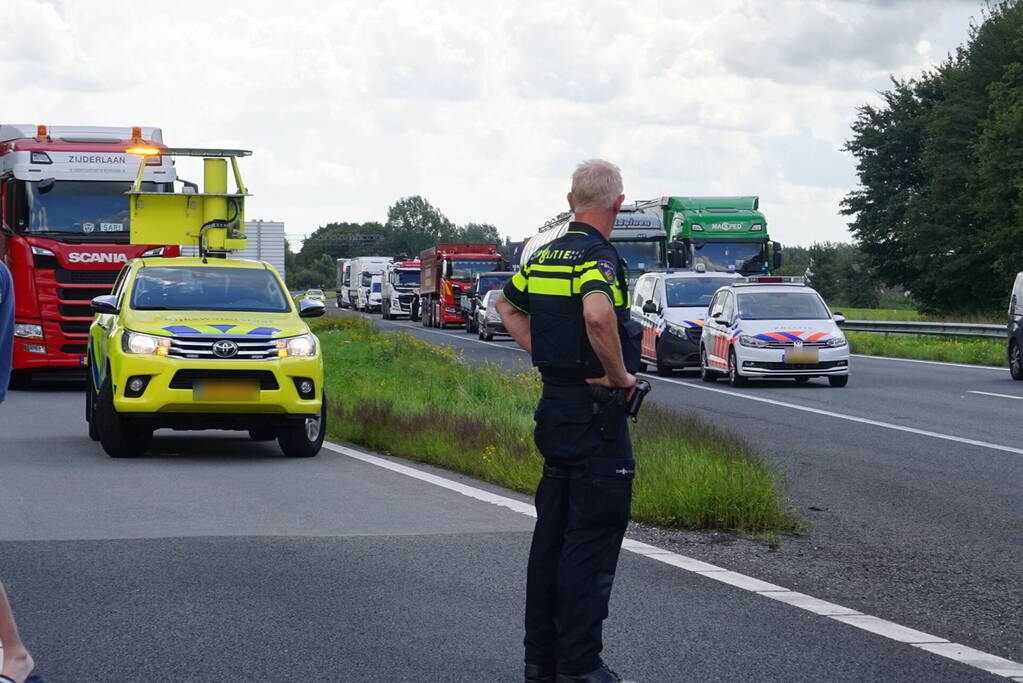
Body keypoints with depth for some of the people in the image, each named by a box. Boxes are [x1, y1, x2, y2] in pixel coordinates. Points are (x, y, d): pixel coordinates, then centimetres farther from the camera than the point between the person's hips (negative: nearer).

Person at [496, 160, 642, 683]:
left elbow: (508, 307, 26)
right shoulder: (598, 257, -16)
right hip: (595, 414, -9)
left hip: (553, 405, 9)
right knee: (592, 540, -4)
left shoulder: (545, 256, 11)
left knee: (552, 534, 14)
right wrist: (620, 374, -22)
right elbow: (597, 314, -36)